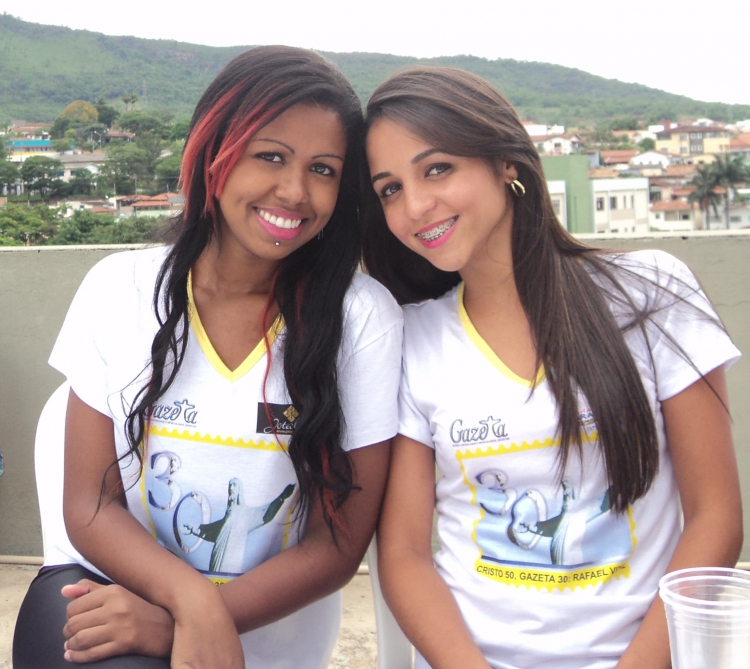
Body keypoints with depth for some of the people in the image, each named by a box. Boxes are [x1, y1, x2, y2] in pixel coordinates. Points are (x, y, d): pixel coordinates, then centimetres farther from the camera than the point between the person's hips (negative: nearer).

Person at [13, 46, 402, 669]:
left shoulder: (363, 319, -12)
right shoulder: (119, 289, -6)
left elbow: (338, 544, -8)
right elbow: (89, 506, -4)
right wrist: (194, 600, -22)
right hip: (106, 589, 0)